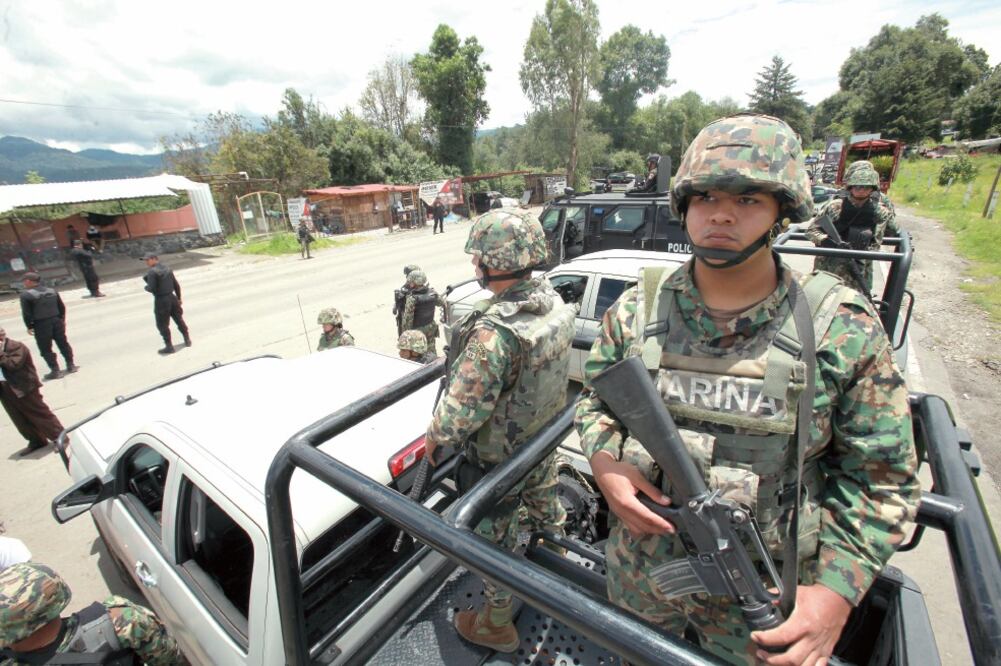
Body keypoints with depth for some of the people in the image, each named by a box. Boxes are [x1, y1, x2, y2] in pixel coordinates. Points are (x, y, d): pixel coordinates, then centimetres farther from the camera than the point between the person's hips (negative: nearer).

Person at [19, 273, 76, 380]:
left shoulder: (26, 295, -11)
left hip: (41, 325, -5)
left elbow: (26, 313, -11)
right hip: (57, 321, 5)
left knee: (46, 349, 5)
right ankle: (71, 365, 20)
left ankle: (55, 371, 6)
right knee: (63, 344, 15)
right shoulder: (52, 290, 6)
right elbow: (62, 307, 11)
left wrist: (29, 326, -2)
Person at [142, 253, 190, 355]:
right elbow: (176, 285, 11)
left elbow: (151, 288, -21)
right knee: (179, 320, 19)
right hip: (172, 297, 7)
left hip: (161, 300, -7)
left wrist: (146, 287, 2)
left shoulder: (152, 272, -16)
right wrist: (179, 298, 20)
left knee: (162, 324, 4)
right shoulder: (167, 269, 7)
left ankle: (169, 346, 8)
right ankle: (187, 339, 29)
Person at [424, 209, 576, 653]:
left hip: (498, 462, -7)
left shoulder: (495, 333, -37)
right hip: (544, 442, 8)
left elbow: (460, 410, -30)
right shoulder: (556, 303, -10)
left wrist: (434, 438, -10)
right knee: (545, 504, 32)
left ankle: (495, 625, 43)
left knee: (495, 541, 17)